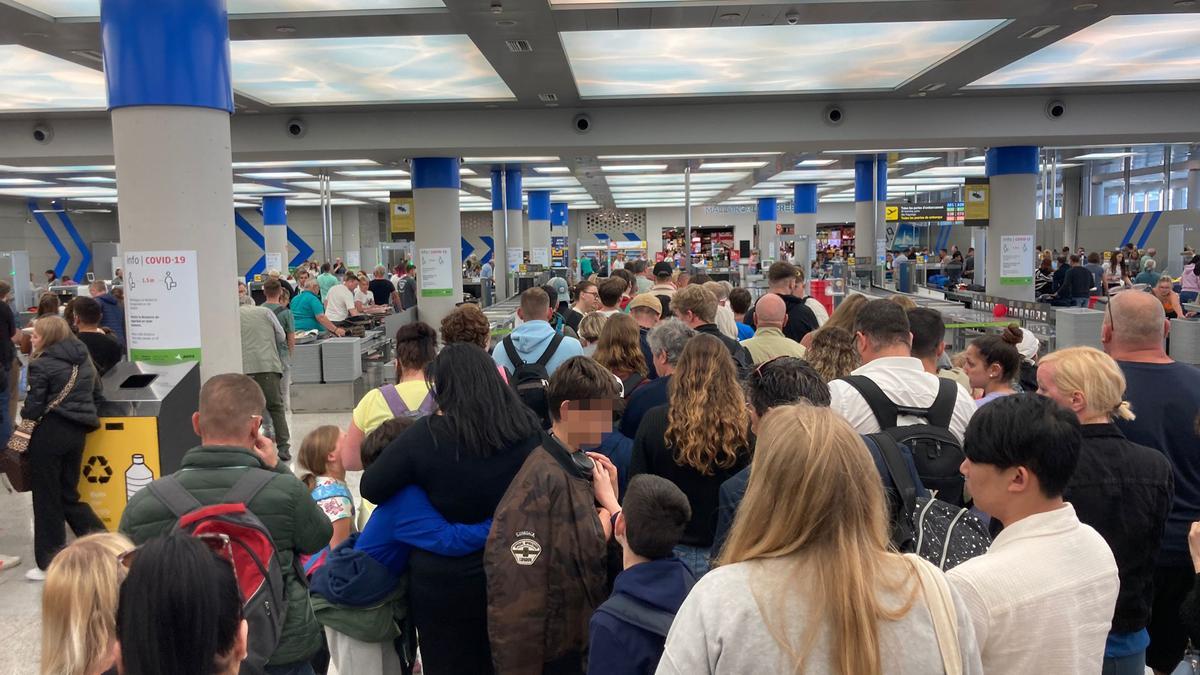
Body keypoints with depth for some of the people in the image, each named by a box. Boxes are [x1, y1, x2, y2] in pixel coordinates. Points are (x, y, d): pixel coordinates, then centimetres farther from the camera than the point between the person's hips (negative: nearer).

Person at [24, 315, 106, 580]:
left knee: (46, 498, 4)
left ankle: (49, 564, 10)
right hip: (78, 433, 6)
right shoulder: (84, 359, 10)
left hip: (49, 434, -6)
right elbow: (96, 393, 18)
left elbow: (33, 407, -12)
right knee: (69, 494, 17)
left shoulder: (41, 364, -11)